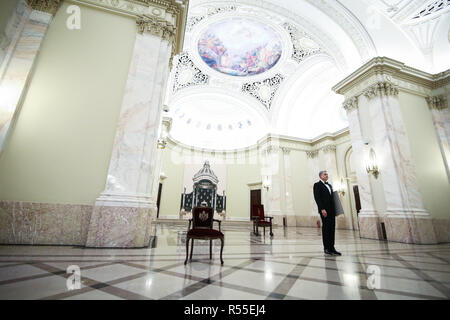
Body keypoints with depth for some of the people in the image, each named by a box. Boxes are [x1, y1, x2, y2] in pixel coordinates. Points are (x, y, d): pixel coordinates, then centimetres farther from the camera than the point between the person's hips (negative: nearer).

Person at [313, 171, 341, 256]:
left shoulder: (329, 185, 22)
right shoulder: (317, 185, -2)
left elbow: (332, 198, 21)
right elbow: (317, 197, -10)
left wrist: (335, 209, 11)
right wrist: (322, 209, -18)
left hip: (332, 210, 7)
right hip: (324, 210, -7)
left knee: (332, 228, 6)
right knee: (326, 228, -4)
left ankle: (331, 248, 11)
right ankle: (326, 248, 3)